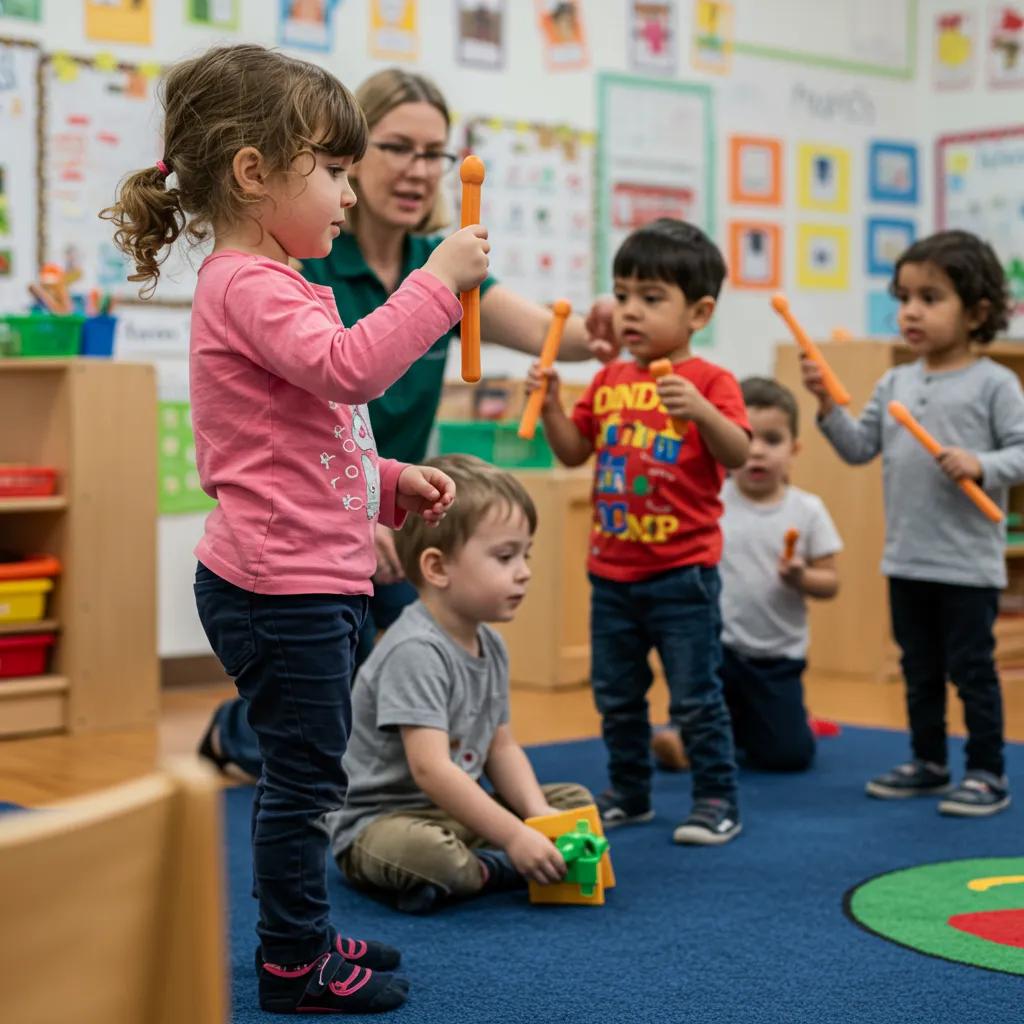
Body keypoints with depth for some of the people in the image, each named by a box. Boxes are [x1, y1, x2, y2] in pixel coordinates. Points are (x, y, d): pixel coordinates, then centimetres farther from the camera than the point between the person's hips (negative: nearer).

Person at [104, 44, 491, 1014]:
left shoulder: (266, 283, 18)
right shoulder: (245, 287, -16)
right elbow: (349, 366, -32)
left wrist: (391, 482, 13)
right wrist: (437, 280, -25)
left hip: (307, 581, 11)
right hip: (281, 584, -11)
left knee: (302, 772, 19)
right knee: (304, 774, 0)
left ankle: (303, 935, 33)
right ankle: (293, 965, 14)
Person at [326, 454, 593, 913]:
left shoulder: (491, 646, 5)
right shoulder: (416, 652, -24)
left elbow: (500, 746, 11)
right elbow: (431, 770, -31)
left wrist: (537, 813, -7)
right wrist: (514, 836, -31)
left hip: (456, 811, 9)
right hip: (379, 820, -9)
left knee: (576, 800, 6)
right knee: (419, 851, -42)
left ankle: (470, 867, -11)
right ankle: (490, 871, -10)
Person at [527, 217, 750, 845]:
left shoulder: (710, 381, -9)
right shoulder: (609, 381, 8)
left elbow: (738, 455, -21)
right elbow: (574, 452, 13)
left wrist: (700, 410, -37)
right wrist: (551, 403, -2)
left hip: (682, 573, -6)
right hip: (612, 570, 6)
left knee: (696, 695, 1)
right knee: (616, 695, 15)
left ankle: (718, 800, 14)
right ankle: (630, 794, 30)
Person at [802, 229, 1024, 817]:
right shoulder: (895, 384, 8)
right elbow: (860, 448, 6)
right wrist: (828, 405, -6)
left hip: (968, 564, -6)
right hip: (907, 561, 6)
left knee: (971, 669, 2)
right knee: (919, 670, 16)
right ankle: (928, 762, 29)